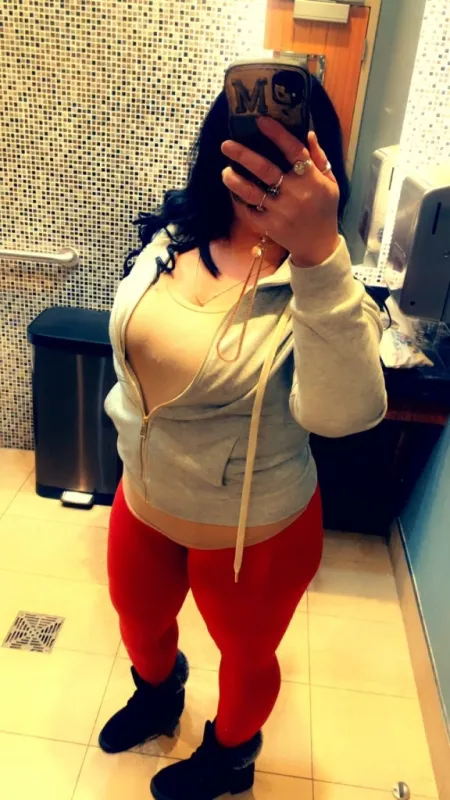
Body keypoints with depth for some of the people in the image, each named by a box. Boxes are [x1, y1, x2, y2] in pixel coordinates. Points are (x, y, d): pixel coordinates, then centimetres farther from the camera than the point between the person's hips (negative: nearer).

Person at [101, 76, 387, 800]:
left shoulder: (317, 279, -25)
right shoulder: (172, 238, -8)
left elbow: (344, 412, -44)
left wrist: (319, 253, -54)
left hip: (255, 530, -5)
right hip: (143, 500, 6)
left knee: (245, 653, 23)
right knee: (139, 623, 31)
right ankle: (158, 698, 68)